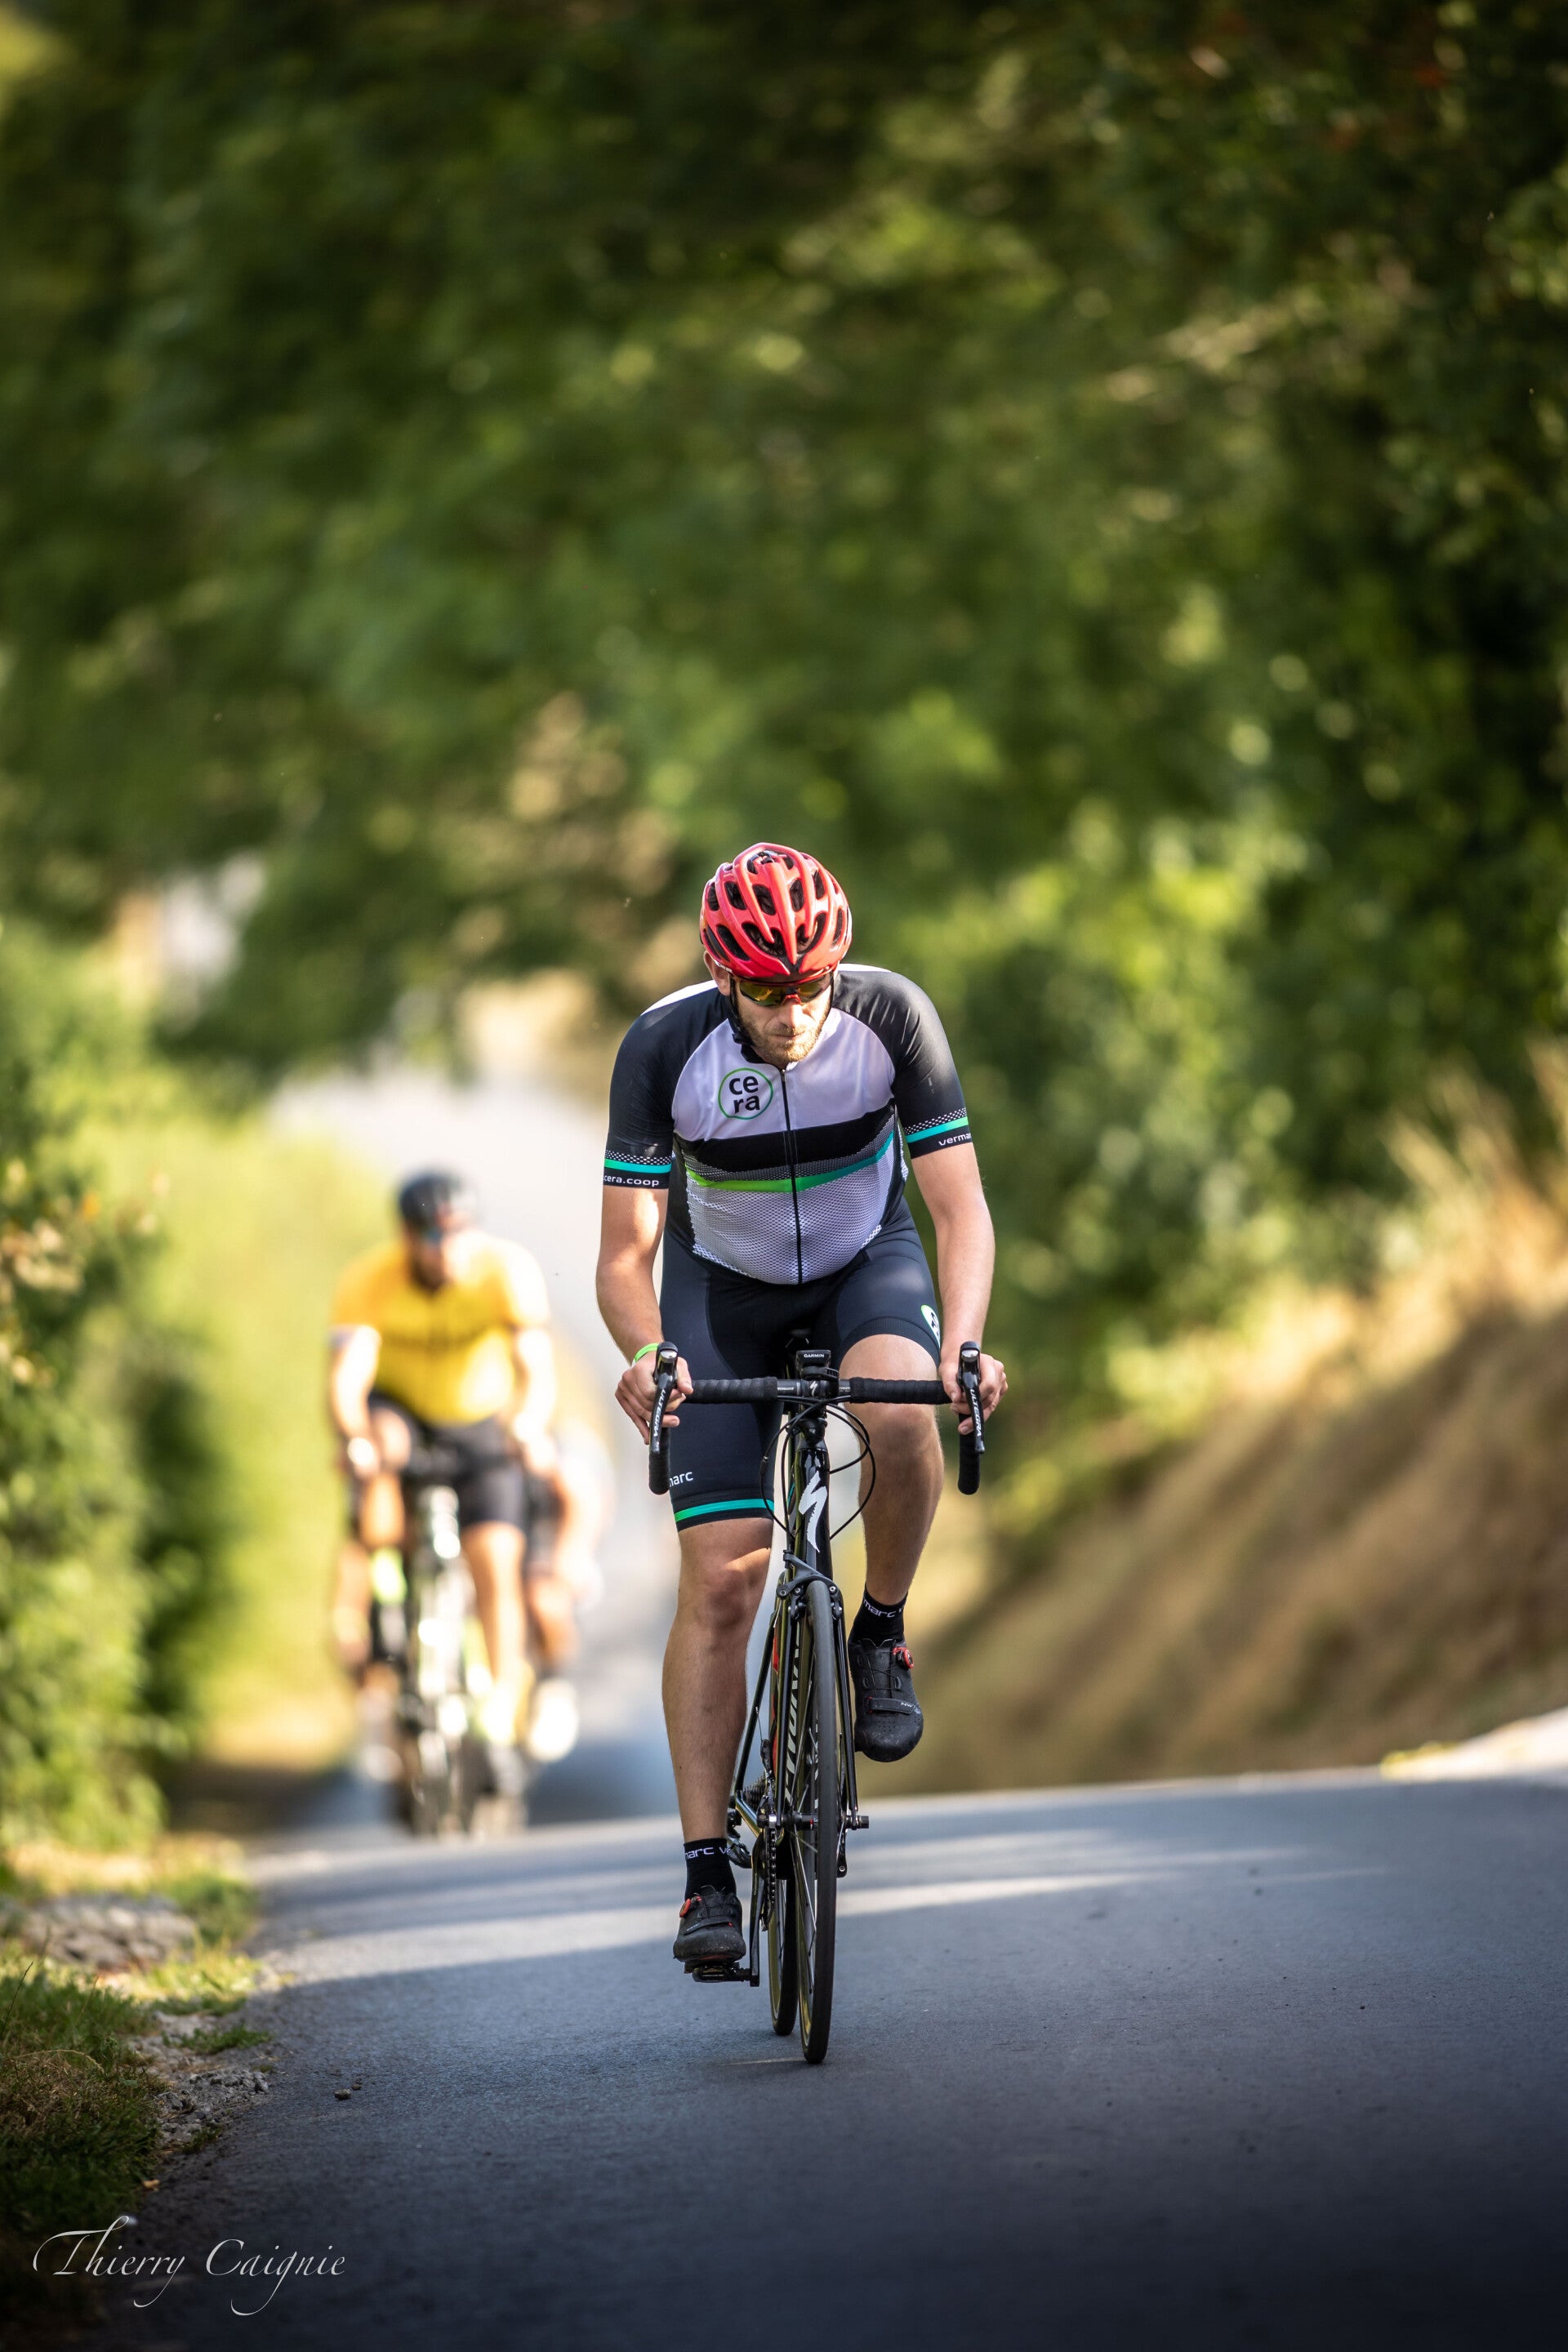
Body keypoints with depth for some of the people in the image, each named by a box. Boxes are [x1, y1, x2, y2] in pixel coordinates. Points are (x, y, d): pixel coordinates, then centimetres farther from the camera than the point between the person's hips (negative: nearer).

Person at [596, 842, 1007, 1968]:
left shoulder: (892, 1017, -25)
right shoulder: (665, 1046, -26)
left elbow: (962, 1207, -24)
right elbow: (626, 1252, -23)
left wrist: (964, 1342, -42)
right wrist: (647, 1354, -44)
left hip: (868, 1260, 0)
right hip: (725, 1284, 0)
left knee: (902, 1414, -36)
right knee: (721, 1579, -11)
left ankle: (883, 1630, -8)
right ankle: (708, 1876, -6)